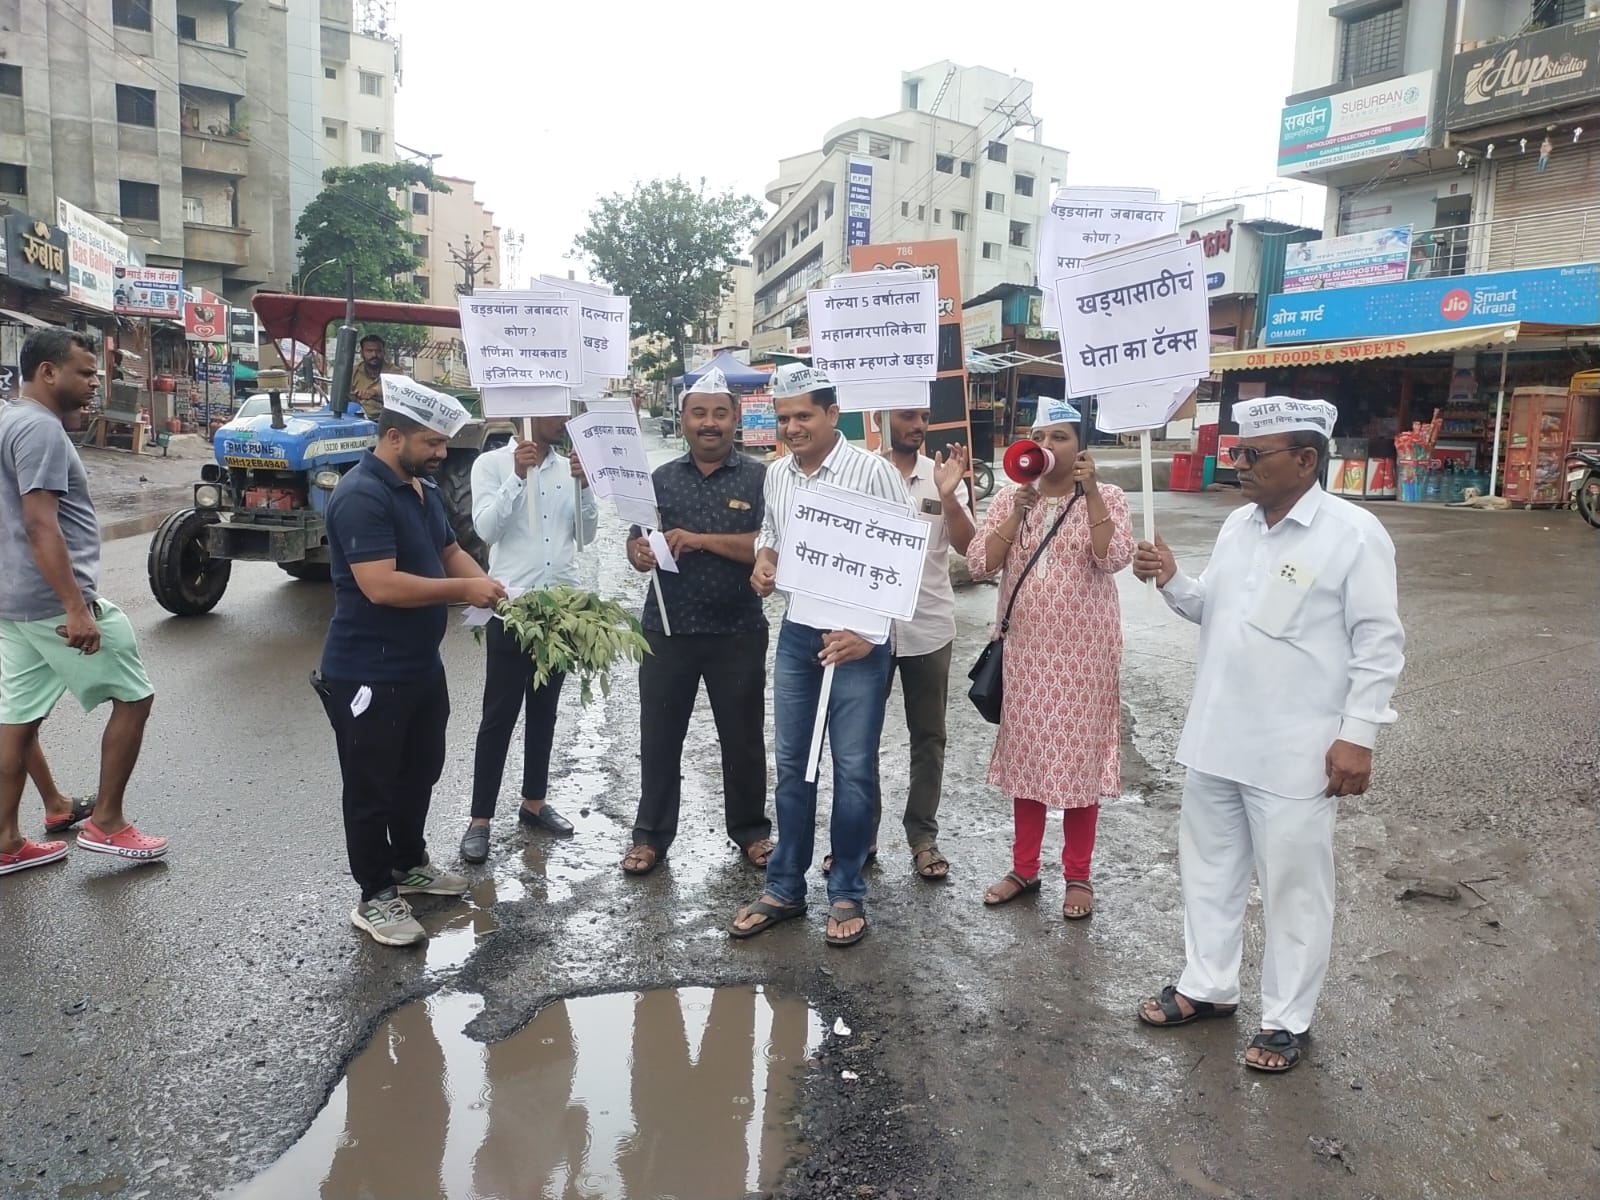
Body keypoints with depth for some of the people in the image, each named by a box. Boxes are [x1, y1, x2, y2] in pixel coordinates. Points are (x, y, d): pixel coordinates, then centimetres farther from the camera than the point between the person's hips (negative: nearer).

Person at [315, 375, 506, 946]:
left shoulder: (424, 488, 8)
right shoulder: (361, 496, -23)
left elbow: (450, 551, 18)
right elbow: (381, 585, -30)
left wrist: (492, 590, 0)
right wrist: (465, 591, -22)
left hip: (421, 664, 10)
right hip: (368, 674, -10)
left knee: (420, 770, 22)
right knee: (372, 785, 5)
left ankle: (410, 864, 41)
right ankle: (375, 897, 20)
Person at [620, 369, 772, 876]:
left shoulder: (759, 478, -2)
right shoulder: (661, 478, 8)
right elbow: (637, 545, 7)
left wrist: (702, 539, -21)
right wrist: (639, 553, -17)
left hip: (738, 632, -2)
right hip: (666, 630, 2)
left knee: (743, 736, 11)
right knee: (659, 736, 9)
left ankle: (750, 829, 28)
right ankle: (651, 834, 22)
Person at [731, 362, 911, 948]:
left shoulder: (873, 470, -11)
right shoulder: (776, 475, 7)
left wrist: (869, 630, -19)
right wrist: (763, 564, 0)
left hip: (857, 636, -5)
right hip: (796, 633, 6)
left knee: (852, 768, 3)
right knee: (791, 764, 12)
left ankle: (847, 894, 19)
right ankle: (784, 888, 25)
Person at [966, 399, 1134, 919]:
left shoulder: (1106, 499, -3)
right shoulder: (1009, 499, 5)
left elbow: (1114, 559, -19)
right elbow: (980, 565, -6)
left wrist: (1090, 492, -22)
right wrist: (1017, 511, -14)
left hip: (1082, 649, -3)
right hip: (1024, 647, 3)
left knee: (1079, 755, 5)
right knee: (1025, 753, 11)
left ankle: (1078, 875, 20)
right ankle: (1024, 867, 26)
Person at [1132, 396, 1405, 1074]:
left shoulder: (1353, 534, -13)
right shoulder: (1237, 525, 7)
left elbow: (1379, 645, -12)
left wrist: (1357, 735, -15)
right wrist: (1171, 582, -3)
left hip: (1295, 752, -7)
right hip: (1215, 738, 7)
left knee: (1292, 885, 8)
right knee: (1208, 867, 18)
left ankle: (1287, 1018, 25)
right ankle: (1207, 986, 35)